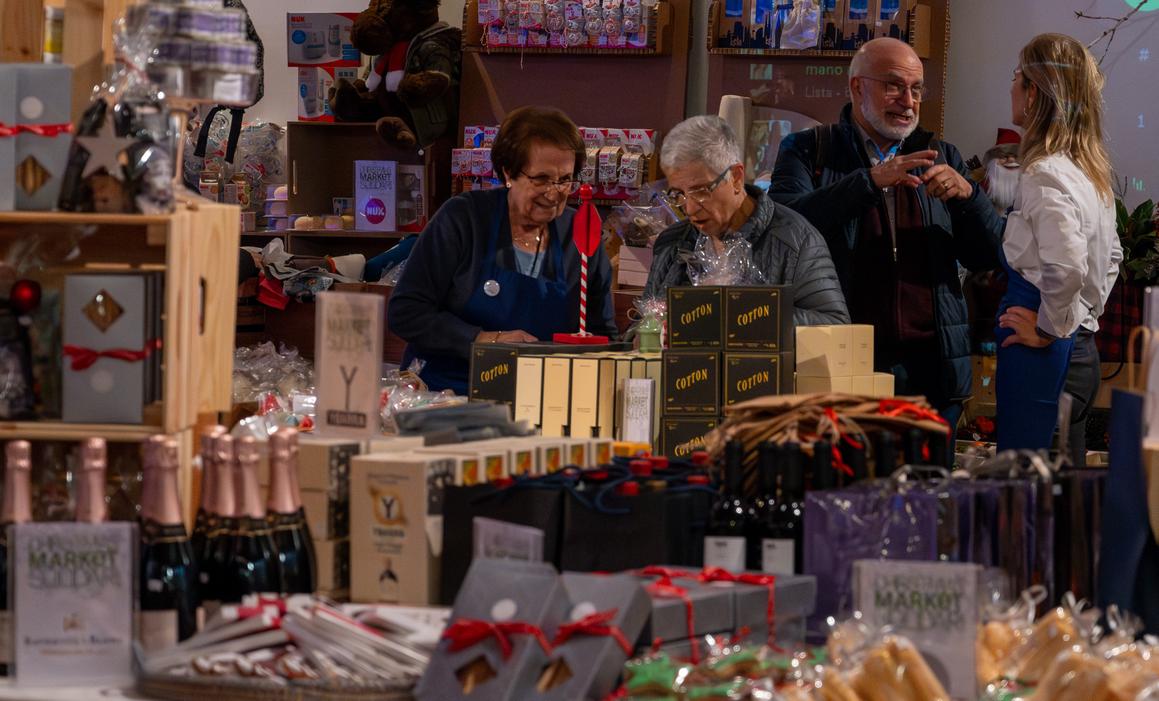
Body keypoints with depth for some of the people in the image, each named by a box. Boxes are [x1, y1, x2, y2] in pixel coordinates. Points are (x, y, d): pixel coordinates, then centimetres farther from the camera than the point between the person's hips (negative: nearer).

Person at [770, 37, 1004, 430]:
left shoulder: (940, 158, 17)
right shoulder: (808, 151, 7)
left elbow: (986, 258, 12)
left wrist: (966, 195, -7)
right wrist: (870, 180, -19)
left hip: (928, 367, 3)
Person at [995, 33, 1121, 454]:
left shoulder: (1045, 176, -16)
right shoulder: (1091, 172, 13)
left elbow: (1067, 266, -28)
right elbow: (1111, 258, 27)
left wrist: (1048, 329, -16)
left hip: (1042, 358, -10)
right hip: (1082, 349, 10)